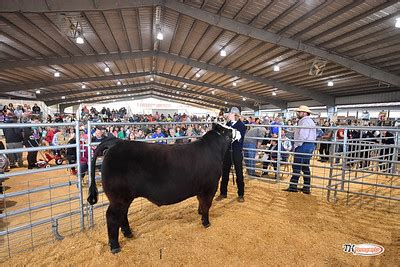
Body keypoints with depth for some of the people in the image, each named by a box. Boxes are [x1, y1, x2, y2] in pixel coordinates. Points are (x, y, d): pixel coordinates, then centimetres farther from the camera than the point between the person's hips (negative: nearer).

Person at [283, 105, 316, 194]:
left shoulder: (304, 121, -12)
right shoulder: (311, 121, 19)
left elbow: (302, 135, -23)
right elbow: (314, 135, 18)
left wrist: (296, 145, -13)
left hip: (303, 145, -10)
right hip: (311, 144, 10)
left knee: (297, 167, -4)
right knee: (305, 167, 13)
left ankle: (293, 186, 1)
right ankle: (307, 188, 18)